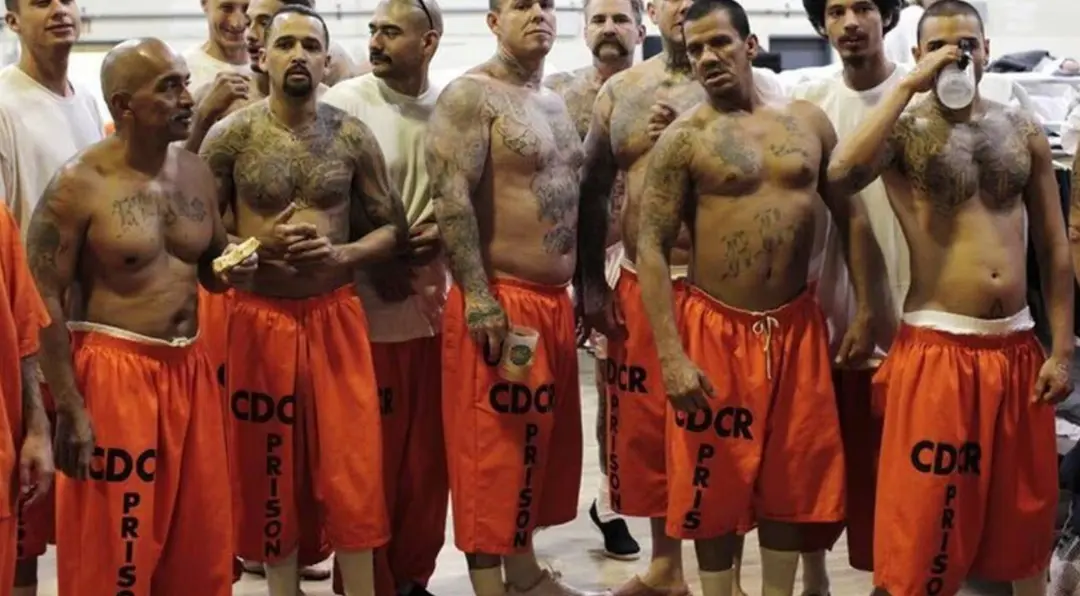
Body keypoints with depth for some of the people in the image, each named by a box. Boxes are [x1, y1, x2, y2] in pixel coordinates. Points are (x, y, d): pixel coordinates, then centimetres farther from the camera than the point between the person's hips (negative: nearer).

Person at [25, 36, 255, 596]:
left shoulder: (196, 173, 9)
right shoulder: (79, 183, -11)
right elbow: (42, 298, -13)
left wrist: (234, 270, -3)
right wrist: (69, 408, -15)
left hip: (189, 371, 6)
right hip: (112, 375, -6)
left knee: (201, 547, 12)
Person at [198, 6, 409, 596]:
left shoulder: (353, 136, 2)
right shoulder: (230, 136, -3)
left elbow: (392, 229, 6)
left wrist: (340, 254, -12)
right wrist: (259, 247, -16)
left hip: (336, 317, 1)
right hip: (259, 320, -1)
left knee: (354, 472, 1)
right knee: (272, 473, 8)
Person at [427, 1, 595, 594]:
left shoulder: (555, 102, 17)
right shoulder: (470, 96, -10)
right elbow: (450, 198, -19)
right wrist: (477, 296, -25)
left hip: (555, 302, 9)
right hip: (499, 303, -9)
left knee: (541, 444, 15)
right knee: (492, 451, -3)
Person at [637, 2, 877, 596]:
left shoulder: (808, 121, 6)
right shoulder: (684, 138, -6)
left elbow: (850, 215, 13)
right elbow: (651, 246, -10)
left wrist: (863, 309, 5)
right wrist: (670, 354, -18)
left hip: (797, 326, 3)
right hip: (715, 329, -3)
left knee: (792, 480, 11)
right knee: (713, 483, 5)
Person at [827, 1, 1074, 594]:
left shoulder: (1023, 130, 10)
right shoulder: (906, 130, -2)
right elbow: (841, 173, -26)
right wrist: (907, 87, -20)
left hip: (1017, 350, 4)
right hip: (937, 351, -4)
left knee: (1025, 521, 14)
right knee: (923, 527, -1)